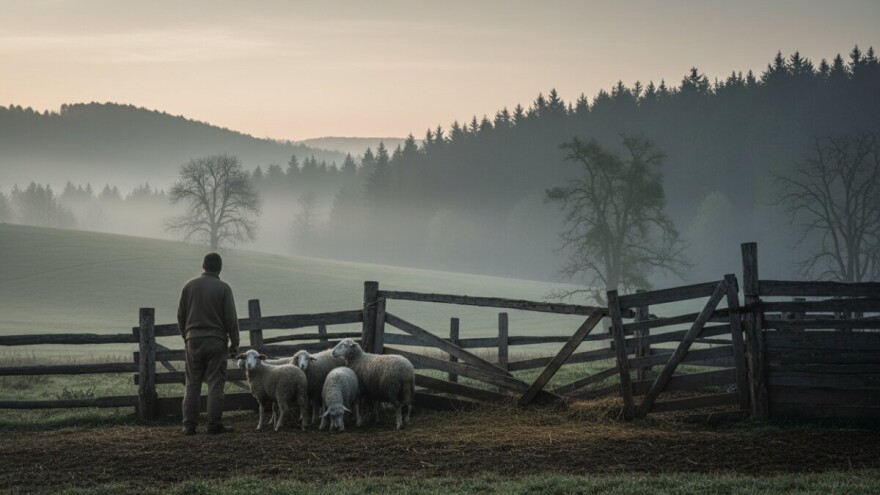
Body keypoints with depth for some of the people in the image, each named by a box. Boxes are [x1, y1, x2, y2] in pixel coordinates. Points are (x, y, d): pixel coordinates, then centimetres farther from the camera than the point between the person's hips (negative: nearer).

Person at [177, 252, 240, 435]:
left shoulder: (189, 286, 4)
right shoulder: (223, 288, -6)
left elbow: (180, 315, 8)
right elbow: (231, 318, -7)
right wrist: (235, 342, 2)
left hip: (193, 340, 3)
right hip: (216, 341, -3)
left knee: (192, 385, 6)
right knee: (215, 384, -1)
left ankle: (189, 424, 3)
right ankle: (214, 424, -3)